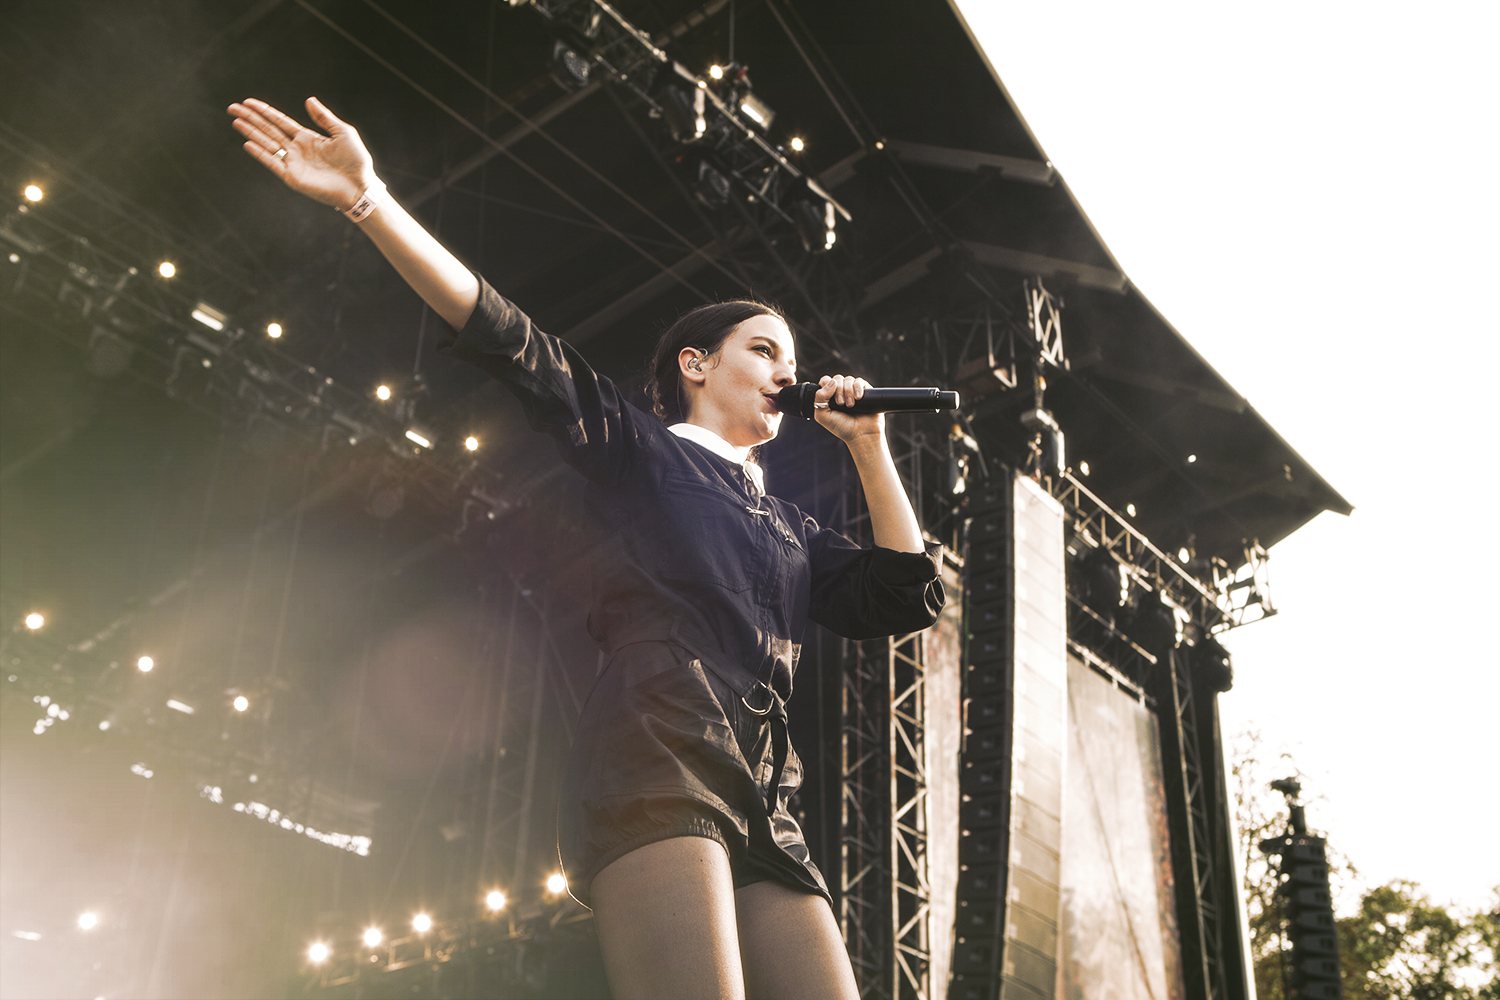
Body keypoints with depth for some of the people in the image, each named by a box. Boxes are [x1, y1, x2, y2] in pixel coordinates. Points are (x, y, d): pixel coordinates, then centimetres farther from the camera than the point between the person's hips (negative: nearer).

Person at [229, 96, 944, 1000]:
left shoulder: (792, 533, 33)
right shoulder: (640, 451, 17)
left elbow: (908, 600, 24)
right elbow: (508, 340, 7)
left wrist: (870, 447, 23)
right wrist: (369, 199, -3)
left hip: (763, 809, 6)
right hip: (657, 758, -6)